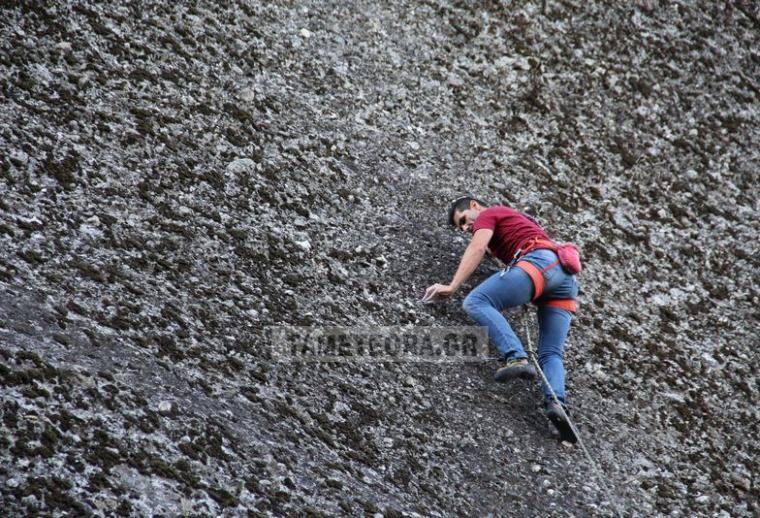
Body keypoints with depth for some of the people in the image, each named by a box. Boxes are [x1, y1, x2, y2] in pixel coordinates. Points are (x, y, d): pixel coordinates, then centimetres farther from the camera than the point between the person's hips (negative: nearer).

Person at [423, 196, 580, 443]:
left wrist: (452, 287, -8)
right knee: (551, 354, 1)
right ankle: (556, 403, -26)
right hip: (566, 277, 8)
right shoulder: (519, 219, 41)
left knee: (476, 302, -18)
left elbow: (477, 249, -3)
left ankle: (516, 358, -36)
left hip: (539, 261, -8)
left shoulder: (487, 214, 13)